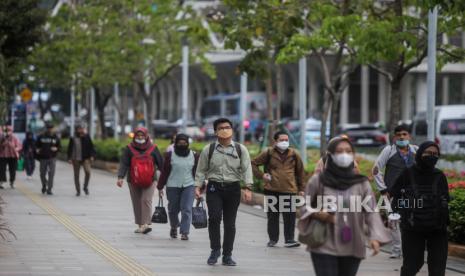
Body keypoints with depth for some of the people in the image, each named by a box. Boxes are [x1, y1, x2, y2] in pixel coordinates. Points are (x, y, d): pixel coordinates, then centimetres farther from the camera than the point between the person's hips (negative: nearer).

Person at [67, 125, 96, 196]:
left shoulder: (87, 137, 5)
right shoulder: (73, 139, 2)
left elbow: (91, 147, 8)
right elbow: (70, 149, 4)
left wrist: (92, 156, -1)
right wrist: (69, 158, -4)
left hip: (85, 158, 0)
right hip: (76, 159, 1)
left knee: (88, 171, -20)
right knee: (76, 175, 5)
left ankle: (85, 187, 2)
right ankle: (78, 191, 16)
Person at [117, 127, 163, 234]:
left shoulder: (153, 148, 3)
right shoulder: (129, 149, 2)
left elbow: (160, 163, 6)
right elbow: (123, 164, -6)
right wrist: (120, 177, -19)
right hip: (134, 181, 2)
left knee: (146, 200, -16)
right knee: (137, 203, 7)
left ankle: (146, 224, -20)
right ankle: (140, 225, 16)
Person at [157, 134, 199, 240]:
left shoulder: (193, 155, 6)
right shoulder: (170, 155, 1)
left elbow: (197, 171, 9)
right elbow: (164, 172, 2)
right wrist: (160, 187, 1)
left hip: (189, 186, 0)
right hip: (173, 186, 0)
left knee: (187, 209, -10)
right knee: (173, 209, 9)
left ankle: (185, 232, -9)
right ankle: (174, 227, 36)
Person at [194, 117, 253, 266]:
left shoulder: (240, 149, 5)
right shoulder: (208, 150, 6)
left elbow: (247, 169, 0)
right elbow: (201, 170, 9)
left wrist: (248, 188, -11)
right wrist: (198, 186, -1)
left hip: (233, 188, 1)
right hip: (214, 188, -1)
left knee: (230, 223, 4)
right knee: (214, 217, -19)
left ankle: (227, 255, 13)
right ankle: (215, 250, -4)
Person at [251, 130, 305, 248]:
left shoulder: (294, 155, 7)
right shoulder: (268, 153, 3)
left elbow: (300, 172, 15)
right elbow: (253, 163, 9)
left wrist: (301, 189, 13)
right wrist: (261, 175, -5)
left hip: (289, 190, 0)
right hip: (272, 190, 0)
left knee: (290, 216, -4)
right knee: (272, 215, 6)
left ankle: (289, 239, 1)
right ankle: (273, 239, 16)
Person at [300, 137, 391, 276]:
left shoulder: (362, 183, 2)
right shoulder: (318, 180, -1)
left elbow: (371, 212, -5)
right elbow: (304, 207, 7)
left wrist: (375, 237, -20)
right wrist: (317, 214, -14)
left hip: (353, 248, 2)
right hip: (324, 247, -2)